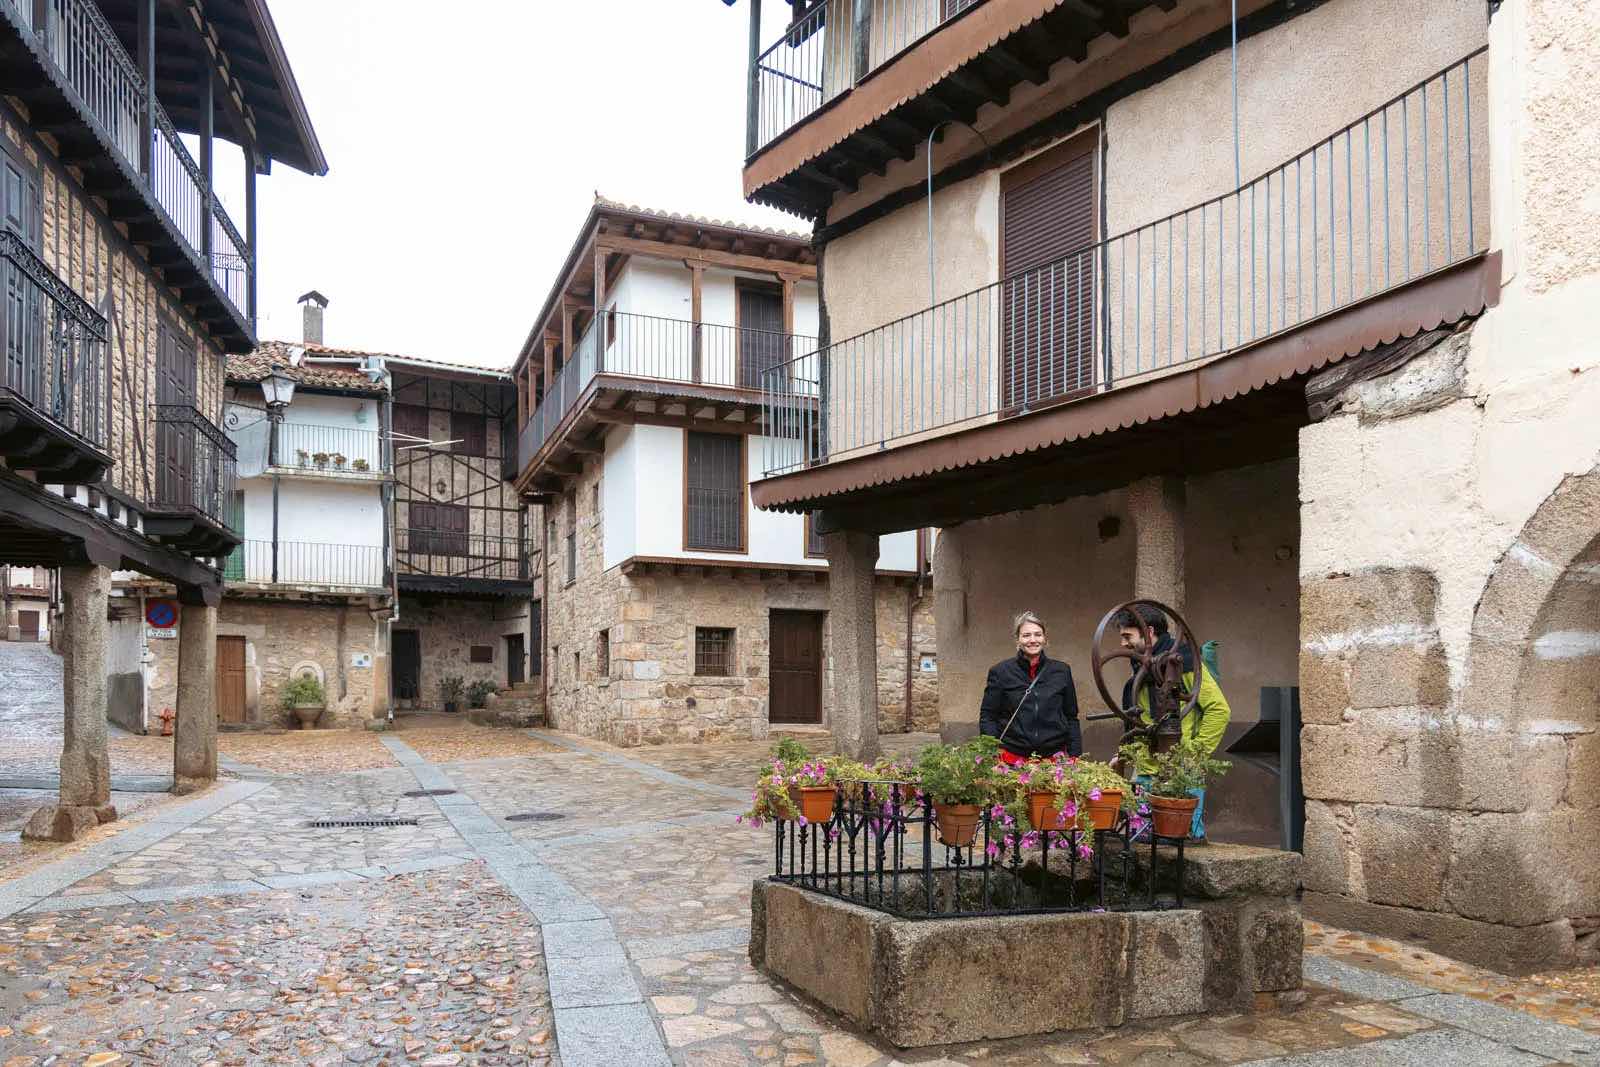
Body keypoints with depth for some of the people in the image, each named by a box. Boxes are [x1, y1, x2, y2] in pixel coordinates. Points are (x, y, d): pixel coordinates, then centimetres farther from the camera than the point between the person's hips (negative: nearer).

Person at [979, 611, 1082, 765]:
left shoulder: (1062, 671, 8)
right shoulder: (1001, 672, 2)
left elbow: (1071, 718, 13)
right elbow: (987, 717, 2)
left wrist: (1075, 758, 7)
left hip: (1055, 757, 2)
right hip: (1013, 757, -1)